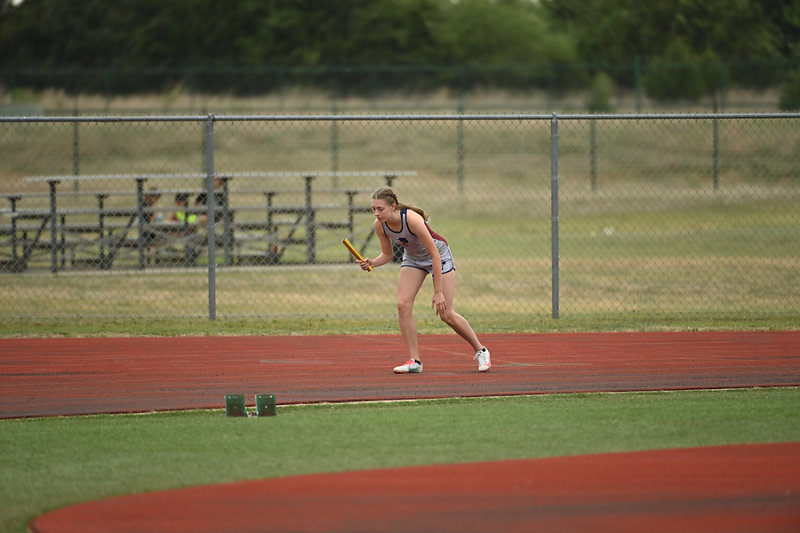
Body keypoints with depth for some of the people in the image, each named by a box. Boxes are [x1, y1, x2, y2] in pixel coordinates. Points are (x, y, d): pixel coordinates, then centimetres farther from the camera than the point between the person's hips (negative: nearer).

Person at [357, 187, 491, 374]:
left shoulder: (411, 219, -37)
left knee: (446, 314, -7)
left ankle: (481, 351, 14)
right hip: (413, 257, 5)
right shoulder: (379, 225, -18)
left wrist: (438, 292, -31)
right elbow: (388, 254, 0)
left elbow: (435, 255, -31)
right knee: (403, 305, -14)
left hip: (438, 253, -5)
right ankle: (414, 361, -8)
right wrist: (372, 263, -23)